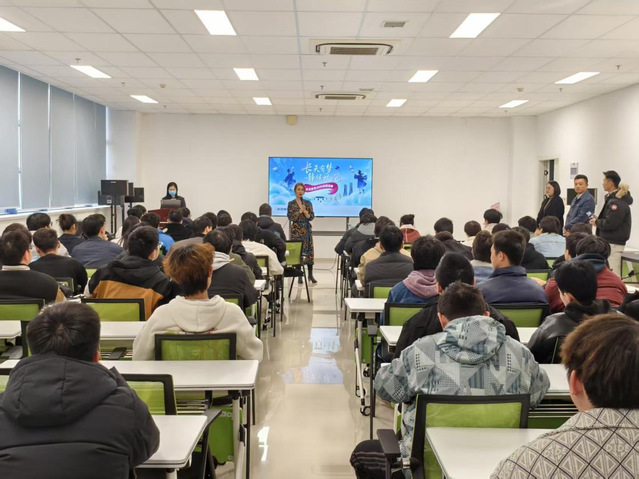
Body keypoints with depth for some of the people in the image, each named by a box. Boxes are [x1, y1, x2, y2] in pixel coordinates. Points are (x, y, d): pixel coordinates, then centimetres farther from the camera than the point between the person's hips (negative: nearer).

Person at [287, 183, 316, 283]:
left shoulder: (308, 203, 7)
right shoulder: (291, 203, 2)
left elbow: (312, 217, 3)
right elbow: (290, 217, -7)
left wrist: (305, 212, -15)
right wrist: (300, 211, -15)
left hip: (307, 229, 2)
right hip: (296, 230, -2)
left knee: (309, 251, -2)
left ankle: (310, 275, 4)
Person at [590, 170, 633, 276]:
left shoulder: (617, 202, -16)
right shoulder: (612, 198, 15)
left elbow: (609, 224, -22)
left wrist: (596, 222, -5)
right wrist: (598, 219, 6)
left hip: (613, 244, -10)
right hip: (609, 241, 10)